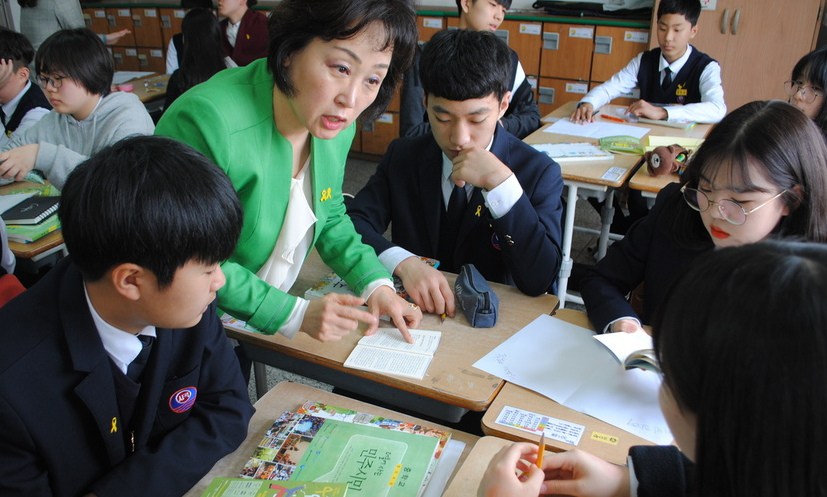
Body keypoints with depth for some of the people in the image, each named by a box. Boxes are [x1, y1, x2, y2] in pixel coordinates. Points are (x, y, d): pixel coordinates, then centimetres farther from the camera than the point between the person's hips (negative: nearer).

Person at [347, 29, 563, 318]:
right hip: (412, 314, 2)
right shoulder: (402, 156, 0)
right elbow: (351, 223, -9)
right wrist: (403, 262, -27)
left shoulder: (539, 172, -9)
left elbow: (539, 282, -17)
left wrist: (501, 182, -25)